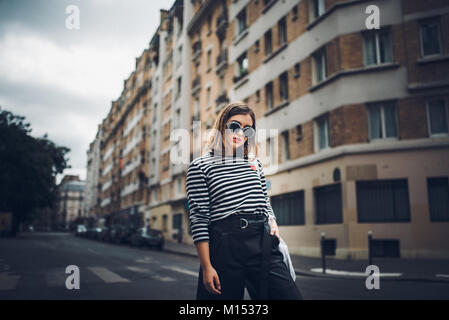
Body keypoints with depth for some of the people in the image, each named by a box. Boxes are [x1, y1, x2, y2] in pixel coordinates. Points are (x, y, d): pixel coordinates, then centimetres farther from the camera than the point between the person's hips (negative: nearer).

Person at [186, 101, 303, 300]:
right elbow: (198, 219, -4)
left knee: (289, 295, -4)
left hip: (263, 243, 4)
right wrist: (206, 267, -8)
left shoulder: (254, 163, 16)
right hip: (225, 246, -4)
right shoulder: (200, 166, 1)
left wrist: (272, 223, 4)